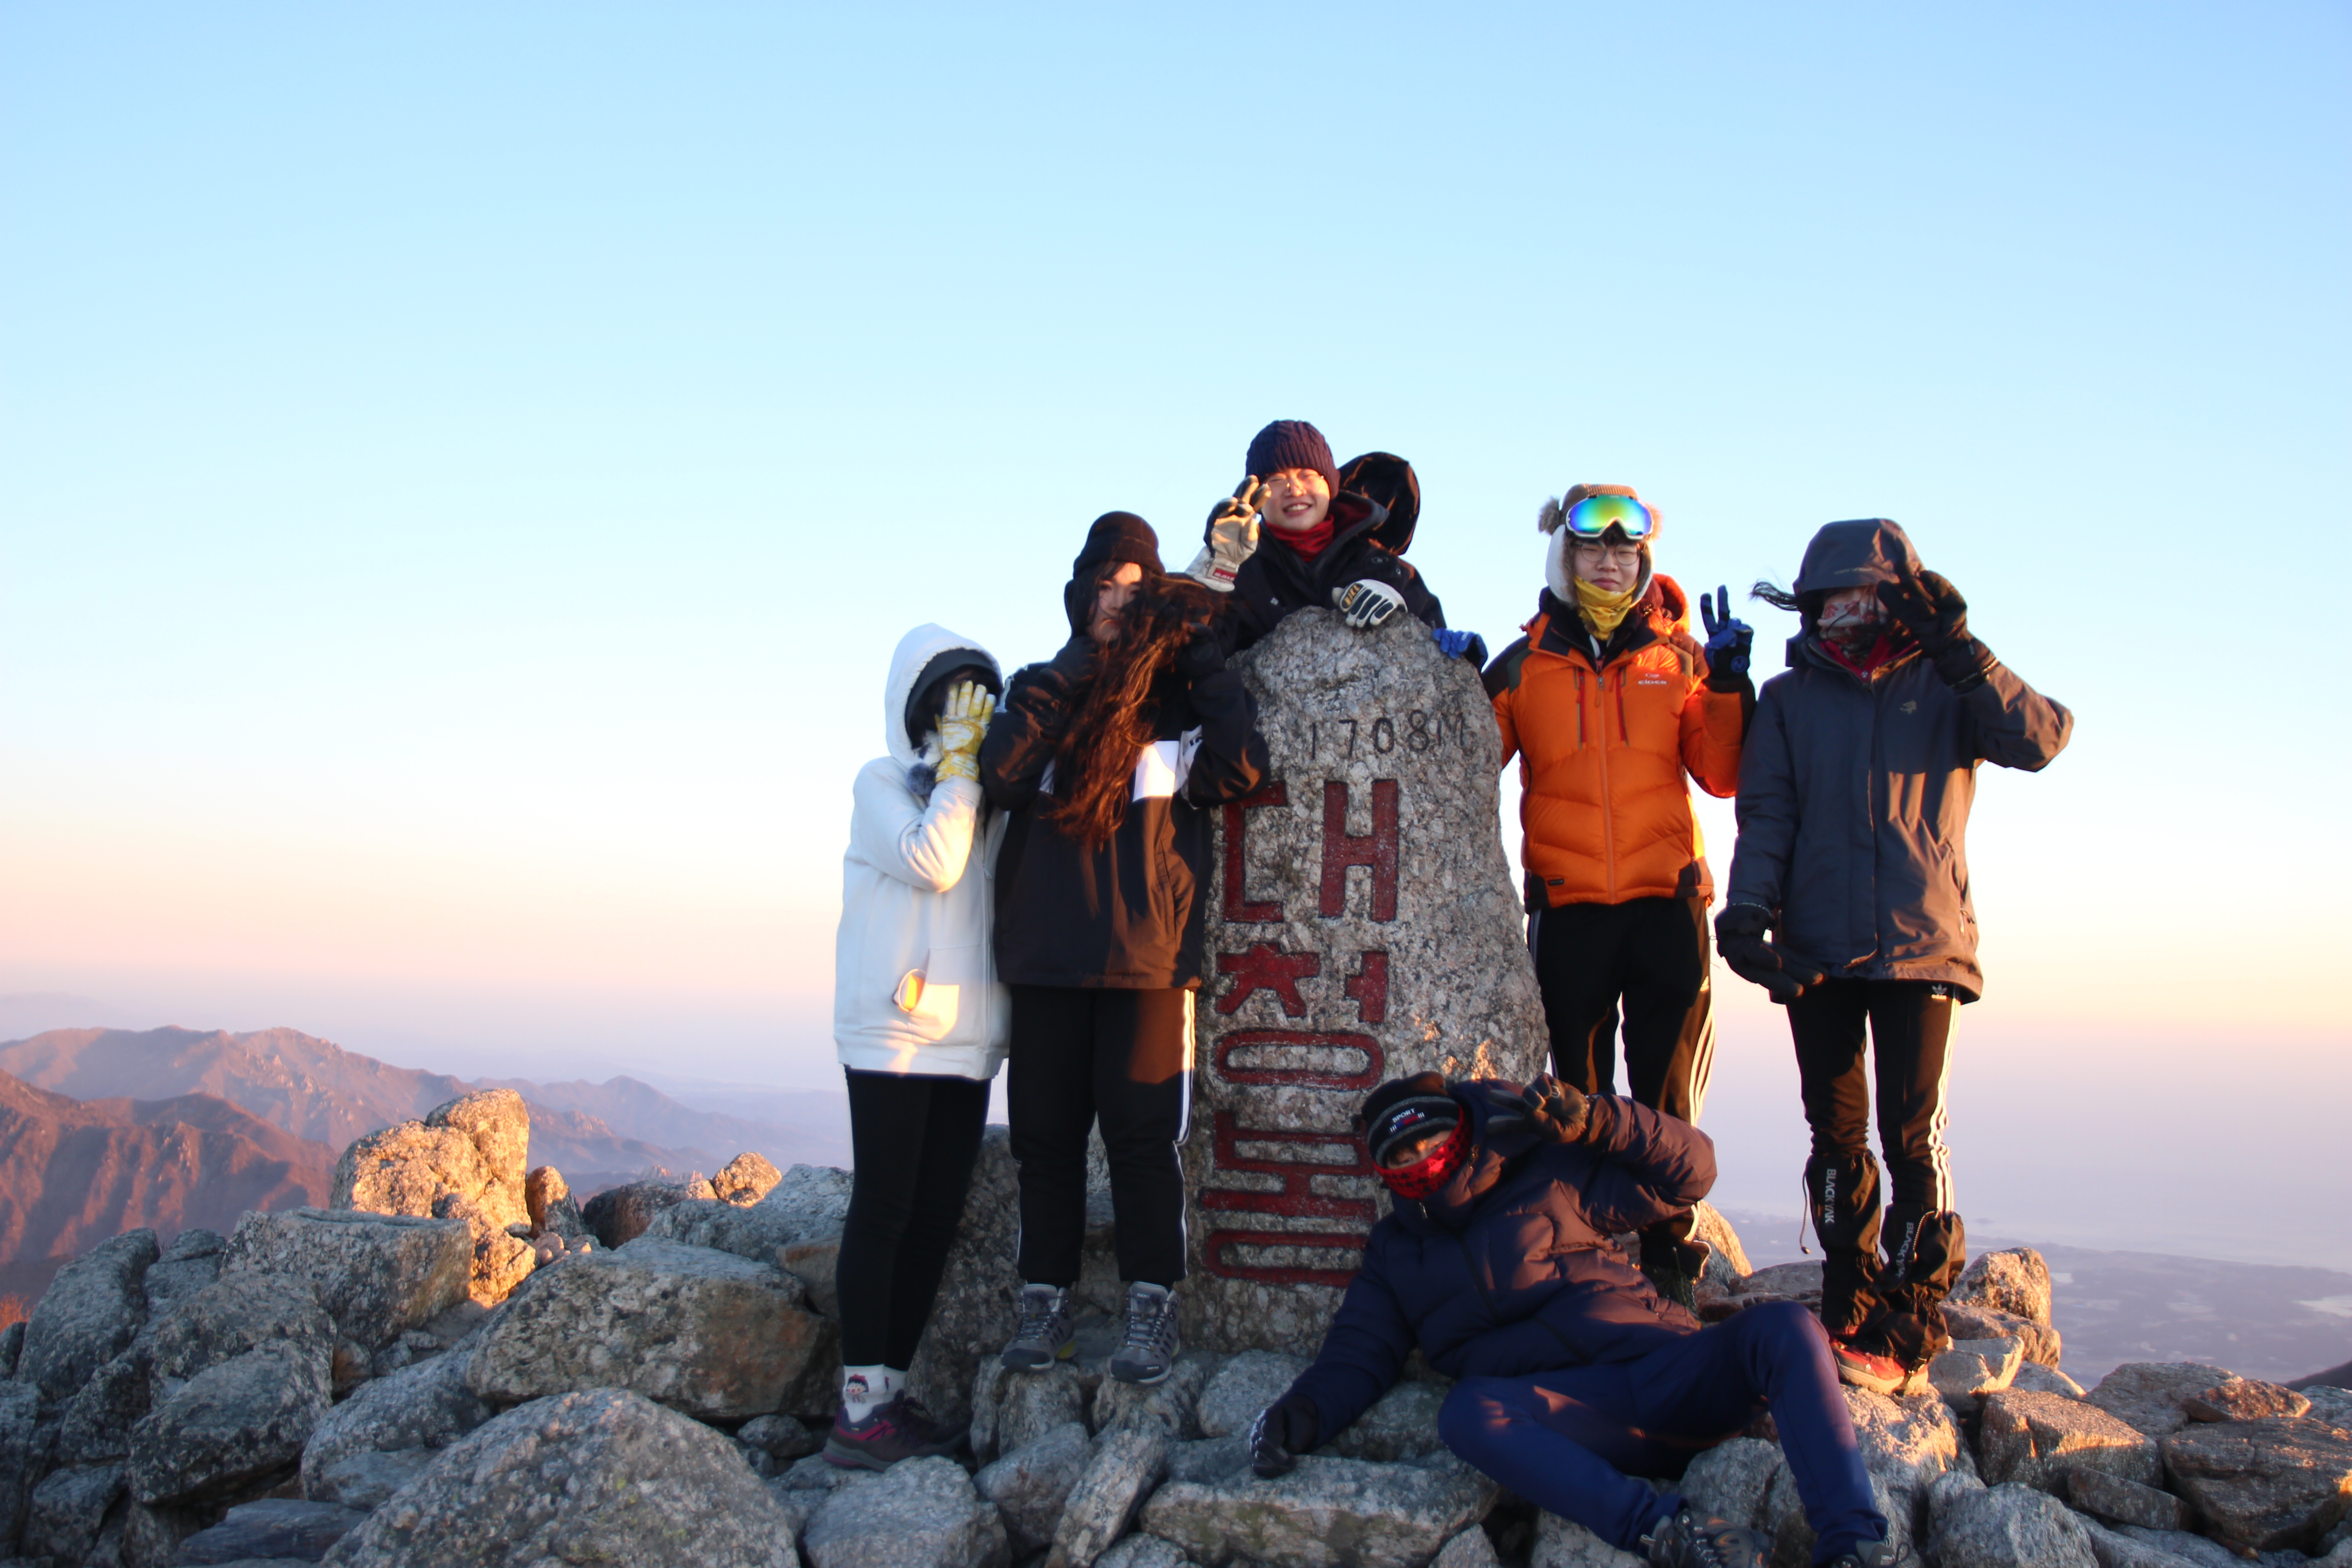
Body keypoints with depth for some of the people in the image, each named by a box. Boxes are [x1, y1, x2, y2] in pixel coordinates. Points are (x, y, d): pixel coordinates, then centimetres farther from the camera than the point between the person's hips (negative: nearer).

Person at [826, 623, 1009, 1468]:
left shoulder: (994, 793, 16)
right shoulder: (881, 782, 1)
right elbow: (932, 861, -16)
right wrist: (959, 760, -9)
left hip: (968, 1041, 6)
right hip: (893, 1032, -6)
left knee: (936, 1217, 6)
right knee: (883, 1212, -6)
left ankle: (892, 1391, 14)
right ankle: (858, 1410, -2)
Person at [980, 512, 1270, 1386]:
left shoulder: (1178, 696, 10)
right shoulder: (1041, 687, 15)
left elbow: (1240, 768, -10)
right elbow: (1001, 776, -5)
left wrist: (1199, 654, -6)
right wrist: (1066, 684, -10)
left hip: (1147, 947, -2)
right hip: (1044, 951, 2)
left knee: (1141, 1129, -4)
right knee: (1044, 1129, 4)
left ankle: (1152, 1304, 6)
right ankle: (1047, 1298, 15)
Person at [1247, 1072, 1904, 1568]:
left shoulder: (1551, 1177, 16)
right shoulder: (1394, 1254, 22)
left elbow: (1689, 1171, 14)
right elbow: (1358, 1354, 16)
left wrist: (1593, 1122, -2)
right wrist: (1306, 1411, -6)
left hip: (1668, 1367, 1)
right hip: (1578, 1414, 0)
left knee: (1784, 1328, -26)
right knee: (1467, 1413, -32)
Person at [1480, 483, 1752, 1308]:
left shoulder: (1677, 655, 8)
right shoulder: (1524, 664, 8)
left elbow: (1723, 775, 2)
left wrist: (1728, 683, -9)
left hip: (1666, 901, 0)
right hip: (1568, 908, 0)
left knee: (1667, 1098, 2)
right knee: (1581, 1100, 7)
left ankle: (1670, 1261, 12)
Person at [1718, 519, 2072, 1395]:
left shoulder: (1945, 686, 9)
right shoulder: (1790, 698, 12)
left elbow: (2040, 740, -7)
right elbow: (1766, 815, 5)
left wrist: (1959, 651, -13)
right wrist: (1748, 910, -11)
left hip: (1922, 943, -2)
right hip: (1816, 950, 2)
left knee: (1912, 1134, -8)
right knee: (1835, 1134, 5)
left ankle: (1909, 1328, -1)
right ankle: (1850, 1311, 15)